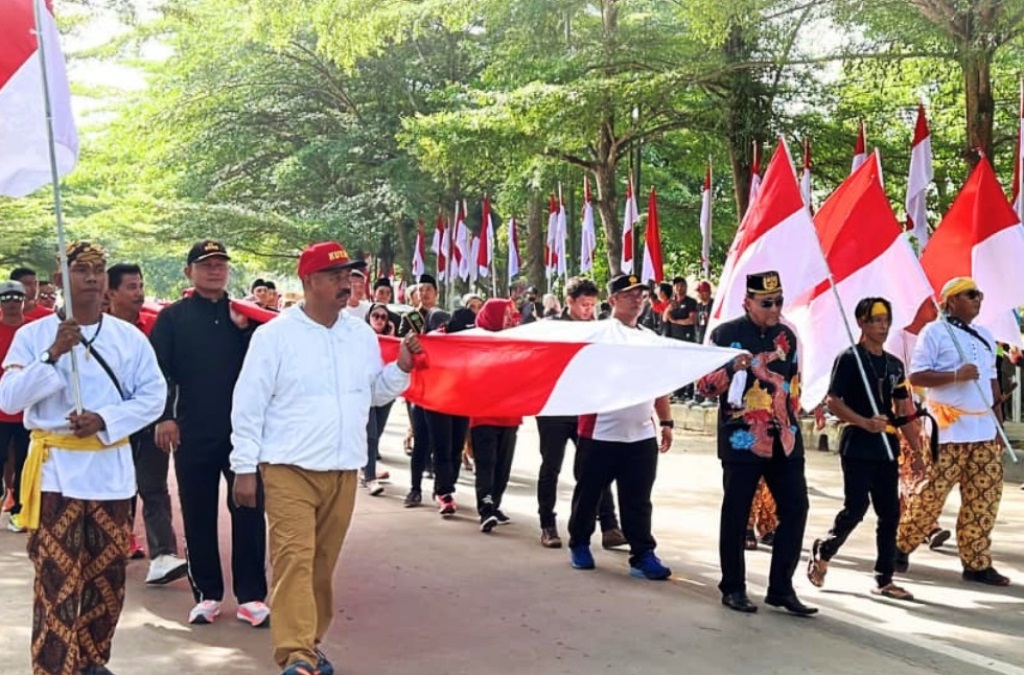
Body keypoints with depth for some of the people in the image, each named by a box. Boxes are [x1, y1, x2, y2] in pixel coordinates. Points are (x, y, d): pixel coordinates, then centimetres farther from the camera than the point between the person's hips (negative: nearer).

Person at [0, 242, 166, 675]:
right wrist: (53, 355, -21)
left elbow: (153, 396, 2)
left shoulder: (130, 337, 4)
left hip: (112, 469, 3)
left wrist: (105, 420, -13)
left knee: (107, 575, 10)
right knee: (56, 578, -6)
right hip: (55, 468, -3)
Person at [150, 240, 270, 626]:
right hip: (193, 434, -1)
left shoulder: (244, 314, 10)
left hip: (243, 430, 1)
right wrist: (165, 416, -12)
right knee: (198, 517, 6)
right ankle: (207, 594, 17)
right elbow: (160, 370, -1)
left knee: (249, 513, 1)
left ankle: (251, 596, 8)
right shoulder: (173, 317, 4)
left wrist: (245, 329, -10)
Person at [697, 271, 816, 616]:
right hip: (742, 440, -5)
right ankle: (733, 588, 14)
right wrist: (733, 368, -23)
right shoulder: (725, 334, -5)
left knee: (795, 508, 2)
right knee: (736, 514, 1)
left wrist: (790, 418, 16)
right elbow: (704, 384, -7)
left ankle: (781, 588, 12)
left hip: (784, 440, 5)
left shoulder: (787, 335, 10)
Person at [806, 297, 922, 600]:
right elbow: (832, 401, -10)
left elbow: (904, 411, 16)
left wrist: (917, 449, 11)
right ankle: (822, 552, 16)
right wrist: (865, 422, -22)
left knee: (890, 512, 4)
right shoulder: (849, 358, -5)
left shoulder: (894, 364, 13)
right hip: (857, 447, -6)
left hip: (887, 449, 6)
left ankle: (884, 579, 11)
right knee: (856, 507, -9)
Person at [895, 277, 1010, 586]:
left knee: (984, 496, 3)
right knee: (932, 493, -5)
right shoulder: (934, 332, -4)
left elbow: (992, 381, 20)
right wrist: (956, 375, -21)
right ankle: (900, 547, 12)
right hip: (949, 429, -7)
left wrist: (999, 424, 14)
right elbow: (916, 376, -11)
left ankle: (977, 563, 11)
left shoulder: (985, 336, 17)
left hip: (984, 430, 7)